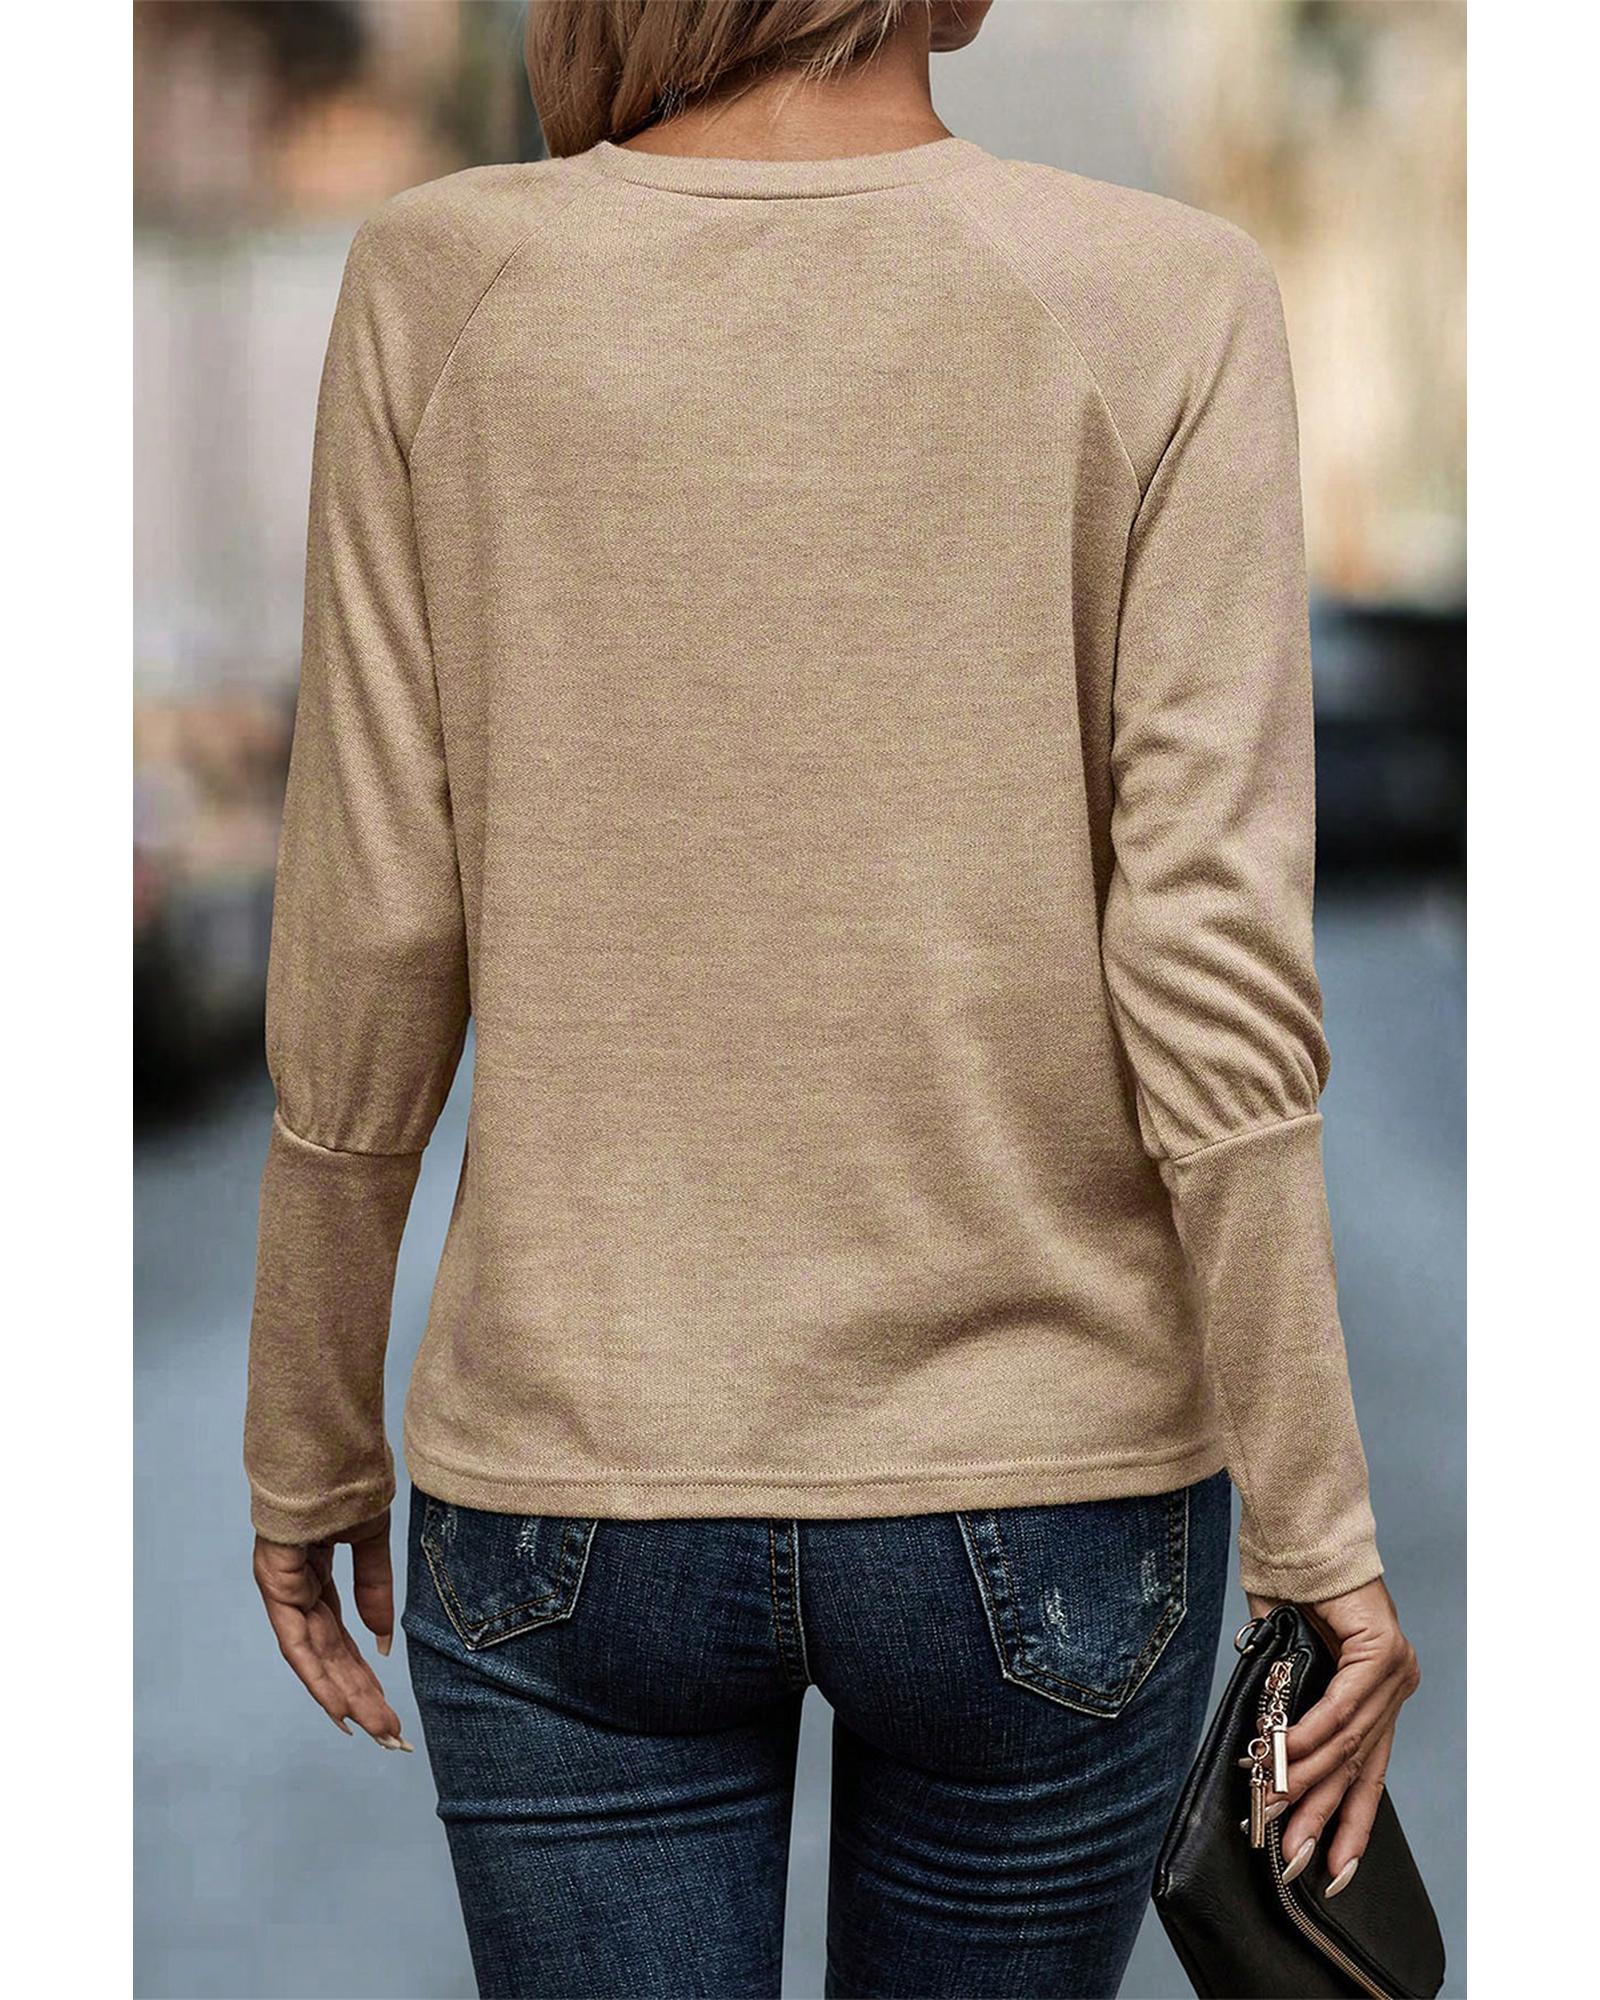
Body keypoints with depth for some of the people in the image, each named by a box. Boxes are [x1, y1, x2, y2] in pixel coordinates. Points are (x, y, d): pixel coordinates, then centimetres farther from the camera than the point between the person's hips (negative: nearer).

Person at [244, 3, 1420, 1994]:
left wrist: (310, 1451, 9)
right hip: (1047, 1486, 0)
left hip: (570, 1495, 0)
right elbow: (1214, 966, -13)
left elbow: (365, 947, -3)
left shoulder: (441, 288, -5)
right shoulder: (1164, 300, -8)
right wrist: (1316, 1526, -6)